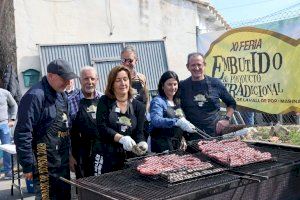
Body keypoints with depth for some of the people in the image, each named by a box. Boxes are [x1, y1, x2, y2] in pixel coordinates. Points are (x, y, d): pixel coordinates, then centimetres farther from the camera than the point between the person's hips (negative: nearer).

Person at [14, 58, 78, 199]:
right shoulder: (35, 96, -18)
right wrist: (28, 166, -19)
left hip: (63, 161, 9)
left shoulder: (61, 95, 11)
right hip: (45, 164, -9)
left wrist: (69, 153, 17)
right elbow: (22, 134, -20)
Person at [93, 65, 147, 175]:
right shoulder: (105, 101, 2)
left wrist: (141, 143, -20)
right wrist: (121, 138, -22)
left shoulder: (139, 106, 7)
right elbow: (102, 128, -8)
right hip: (106, 156, -2)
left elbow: (139, 132, 2)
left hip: (129, 157, 2)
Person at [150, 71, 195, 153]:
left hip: (178, 144, 7)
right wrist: (177, 122, -41)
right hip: (163, 145, -7)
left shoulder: (177, 101, 13)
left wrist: (182, 139, 12)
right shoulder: (157, 101, -10)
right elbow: (156, 120, -29)